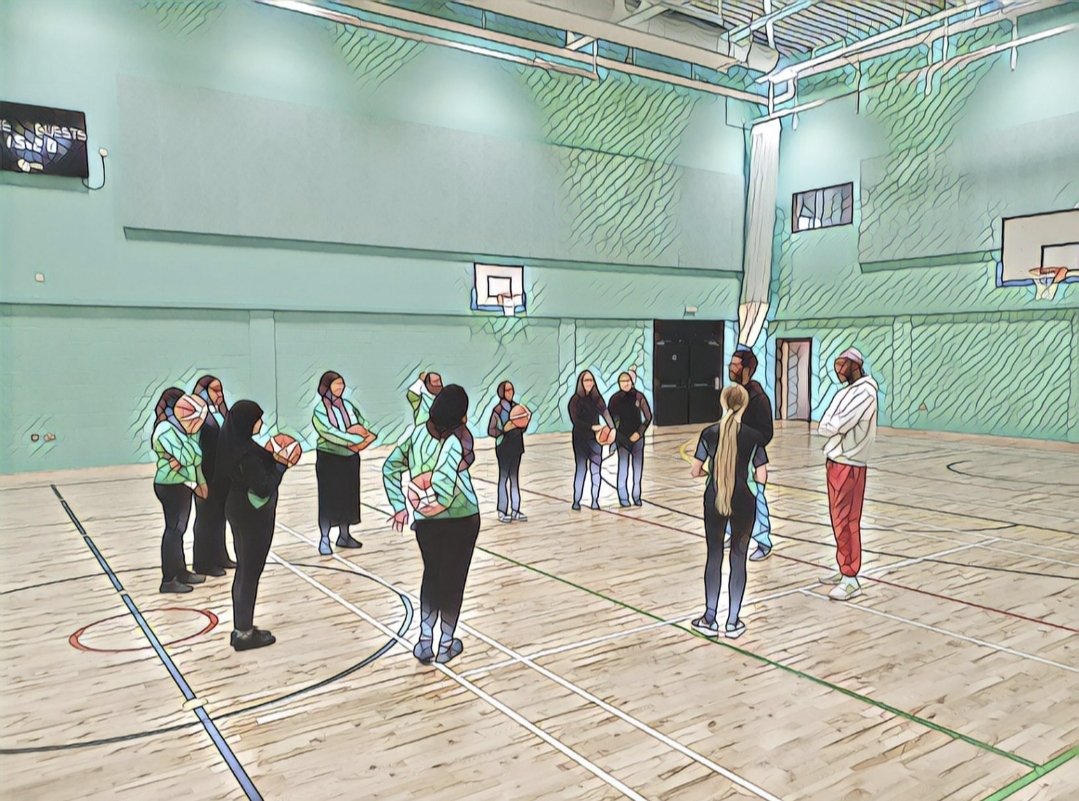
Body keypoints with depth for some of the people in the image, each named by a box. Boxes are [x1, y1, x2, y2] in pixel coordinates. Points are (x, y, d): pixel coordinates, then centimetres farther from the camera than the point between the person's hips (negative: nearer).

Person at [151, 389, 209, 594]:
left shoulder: (177, 427, 9)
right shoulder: (165, 431, -20)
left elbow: (195, 458, 15)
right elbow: (185, 458, -28)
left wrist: (200, 481, 16)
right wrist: (190, 434, -23)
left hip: (182, 485, 9)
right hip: (171, 487, -9)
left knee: (179, 530, 16)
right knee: (173, 530, -4)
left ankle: (181, 571, 27)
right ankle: (168, 580, 2)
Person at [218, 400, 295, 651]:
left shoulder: (234, 444, 1)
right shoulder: (246, 453, -27)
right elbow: (264, 488, -23)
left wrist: (274, 457, -3)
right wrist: (281, 464, -15)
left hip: (238, 510, 9)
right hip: (253, 516, -9)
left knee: (243, 569, 18)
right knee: (251, 573, 4)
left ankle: (241, 628, 30)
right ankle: (245, 633, 16)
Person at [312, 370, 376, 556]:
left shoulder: (348, 405, 5)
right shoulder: (320, 410, -10)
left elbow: (363, 426, 3)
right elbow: (329, 433, -22)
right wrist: (356, 438, -25)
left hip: (350, 458, 5)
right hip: (329, 458, -5)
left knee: (348, 496, 9)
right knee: (328, 498, -2)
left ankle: (344, 536, 19)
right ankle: (324, 539, 4)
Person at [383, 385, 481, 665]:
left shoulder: (417, 433, -1)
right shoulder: (457, 439, -15)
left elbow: (390, 468, 0)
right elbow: (446, 475, -32)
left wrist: (398, 507, 4)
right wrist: (443, 503, -14)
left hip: (425, 522, 4)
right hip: (461, 519, -3)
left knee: (431, 575, 22)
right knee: (453, 579, 12)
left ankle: (425, 639, 18)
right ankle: (446, 645, 23)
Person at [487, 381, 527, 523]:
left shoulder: (517, 406, 8)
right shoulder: (497, 410, -8)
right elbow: (490, 430, -9)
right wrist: (504, 429, -21)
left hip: (516, 446, 5)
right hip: (503, 447, -5)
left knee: (514, 477, 8)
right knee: (503, 478, -3)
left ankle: (515, 510, 12)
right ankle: (502, 512, 2)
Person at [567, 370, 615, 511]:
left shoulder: (597, 398, 6)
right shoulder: (576, 400, -5)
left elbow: (605, 413, -3)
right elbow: (575, 420, -12)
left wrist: (612, 428, -19)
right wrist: (592, 427, -22)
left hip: (595, 438, 4)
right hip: (580, 439, -4)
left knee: (596, 470, 3)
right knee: (580, 469, -4)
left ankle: (595, 501, 9)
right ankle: (576, 501, 1)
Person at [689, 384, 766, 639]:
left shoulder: (709, 433, -5)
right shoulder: (754, 436, -9)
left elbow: (695, 472, -4)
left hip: (714, 502, 1)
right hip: (743, 503, -1)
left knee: (714, 556, 11)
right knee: (738, 558, 9)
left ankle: (710, 619, 18)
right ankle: (733, 622, 15)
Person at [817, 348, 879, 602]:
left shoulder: (864, 394, -16)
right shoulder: (846, 391, 14)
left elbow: (836, 426, -22)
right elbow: (826, 425, 11)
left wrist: (825, 426, -3)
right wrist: (830, 428, -9)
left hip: (849, 466, -9)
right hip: (835, 461, 9)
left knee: (846, 521, -6)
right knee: (838, 519, 15)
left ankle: (851, 580, 1)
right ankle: (845, 570, 25)